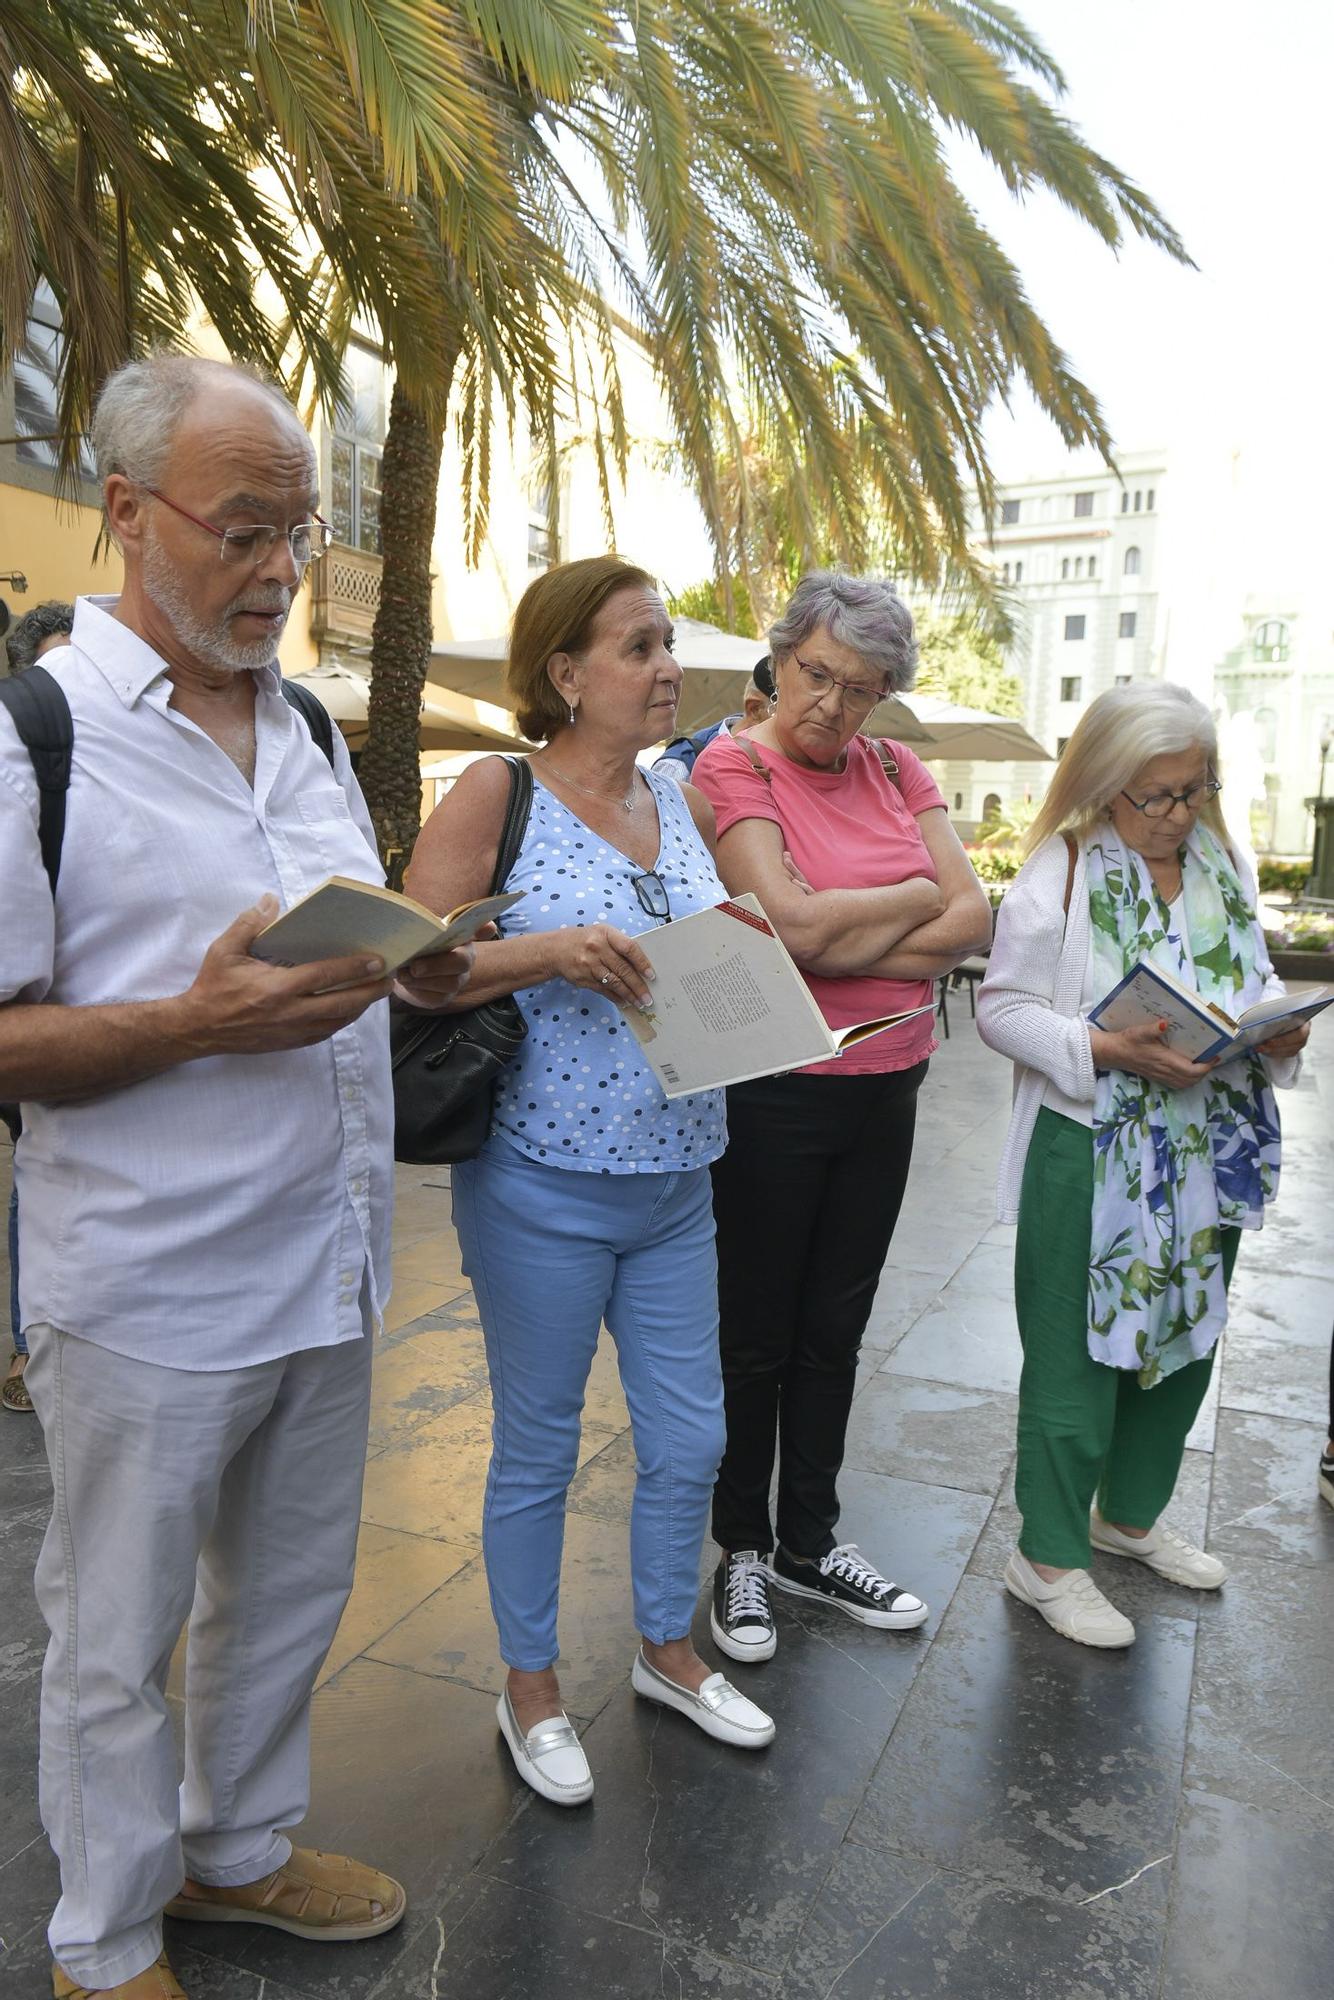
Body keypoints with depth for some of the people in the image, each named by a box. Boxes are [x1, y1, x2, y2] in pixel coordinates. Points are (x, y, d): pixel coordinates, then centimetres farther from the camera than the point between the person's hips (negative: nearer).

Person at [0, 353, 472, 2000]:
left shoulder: (305, 724, 10)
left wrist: (415, 968, -1)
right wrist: (205, 1020, -26)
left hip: (327, 1263, 7)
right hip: (150, 1292, -6)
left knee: (287, 1599, 22)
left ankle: (238, 1849, 47)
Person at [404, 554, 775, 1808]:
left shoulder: (682, 806, 8)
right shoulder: (498, 795, -9)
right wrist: (550, 952, -24)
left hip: (676, 1187, 6)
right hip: (542, 1191, -5)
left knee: (690, 1440, 16)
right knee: (538, 1453, 11)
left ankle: (666, 1648, 42)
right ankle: (529, 1687, 36)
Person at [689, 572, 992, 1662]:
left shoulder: (895, 769, 6)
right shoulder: (734, 766, -10)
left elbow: (975, 919, -3)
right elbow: (791, 921, -23)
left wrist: (845, 945, -15)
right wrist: (916, 897, -9)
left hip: (885, 1089, 6)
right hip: (772, 1092, -5)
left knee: (835, 1329, 17)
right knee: (757, 1336, 9)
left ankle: (809, 1541, 36)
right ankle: (740, 1551, 30)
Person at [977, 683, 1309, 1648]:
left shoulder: (1225, 864, 9)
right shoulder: (1059, 874, -10)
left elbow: (1255, 980, 18)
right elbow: (1003, 1007, -12)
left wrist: (1279, 1030, -4)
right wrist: (1109, 1052, -25)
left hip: (1210, 1152, 7)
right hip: (1093, 1156, -7)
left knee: (1184, 1335, 18)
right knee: (1078, 1353, 3)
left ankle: (1131, 1513, 41)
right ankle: (1049, 1557, 21)